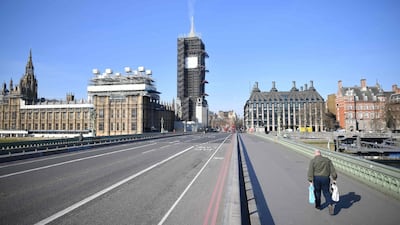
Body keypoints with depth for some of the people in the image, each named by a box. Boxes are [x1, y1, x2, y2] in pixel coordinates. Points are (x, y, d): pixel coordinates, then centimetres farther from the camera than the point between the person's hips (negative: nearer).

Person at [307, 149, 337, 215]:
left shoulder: (313, 161, -4)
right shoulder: (327, 160, 6)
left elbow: (310, 171, -12)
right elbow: (332, 170, 2)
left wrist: (310, 181, -11)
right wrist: (334, 179, 5)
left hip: (316, 178, -1)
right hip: (325, 178, 2)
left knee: (317, 192, 16)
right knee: (326, 193, 12)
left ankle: (318, 206, 27)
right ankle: (330, 204, -9)